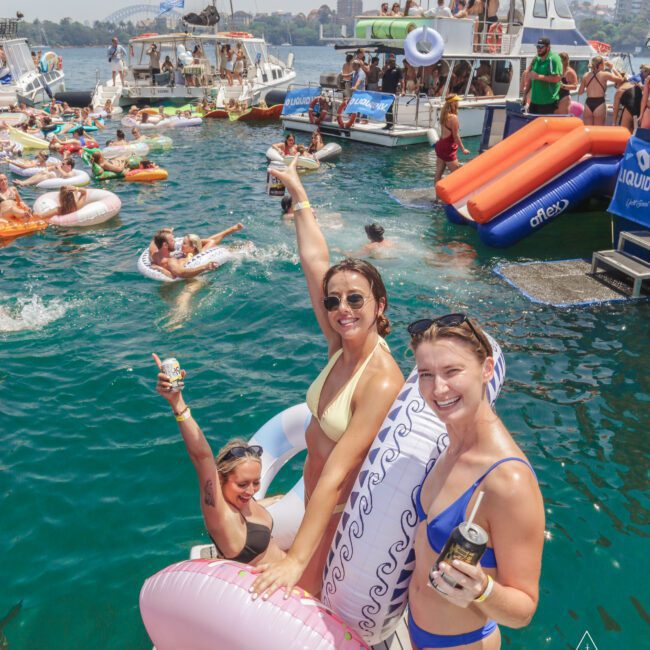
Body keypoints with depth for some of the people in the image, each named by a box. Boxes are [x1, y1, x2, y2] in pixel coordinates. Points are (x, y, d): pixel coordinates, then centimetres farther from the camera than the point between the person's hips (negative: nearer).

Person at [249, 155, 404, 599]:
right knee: (316, 591, 18)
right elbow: (315, 261, -6)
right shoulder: (342, 346, -11)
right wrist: (298, 192, 1)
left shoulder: (383, 382, -31)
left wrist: (296, 559, -36)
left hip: (347, 506, -6)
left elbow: (336, 476, -36)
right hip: (318, 494, 7)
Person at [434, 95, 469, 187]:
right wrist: (463, 149, -9)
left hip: (440, 145, 9)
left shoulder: (444, 115, 7)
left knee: (438, 174, 10)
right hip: (448, 149, -9)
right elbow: (456, 136, -16)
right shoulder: (453, 117, -17)